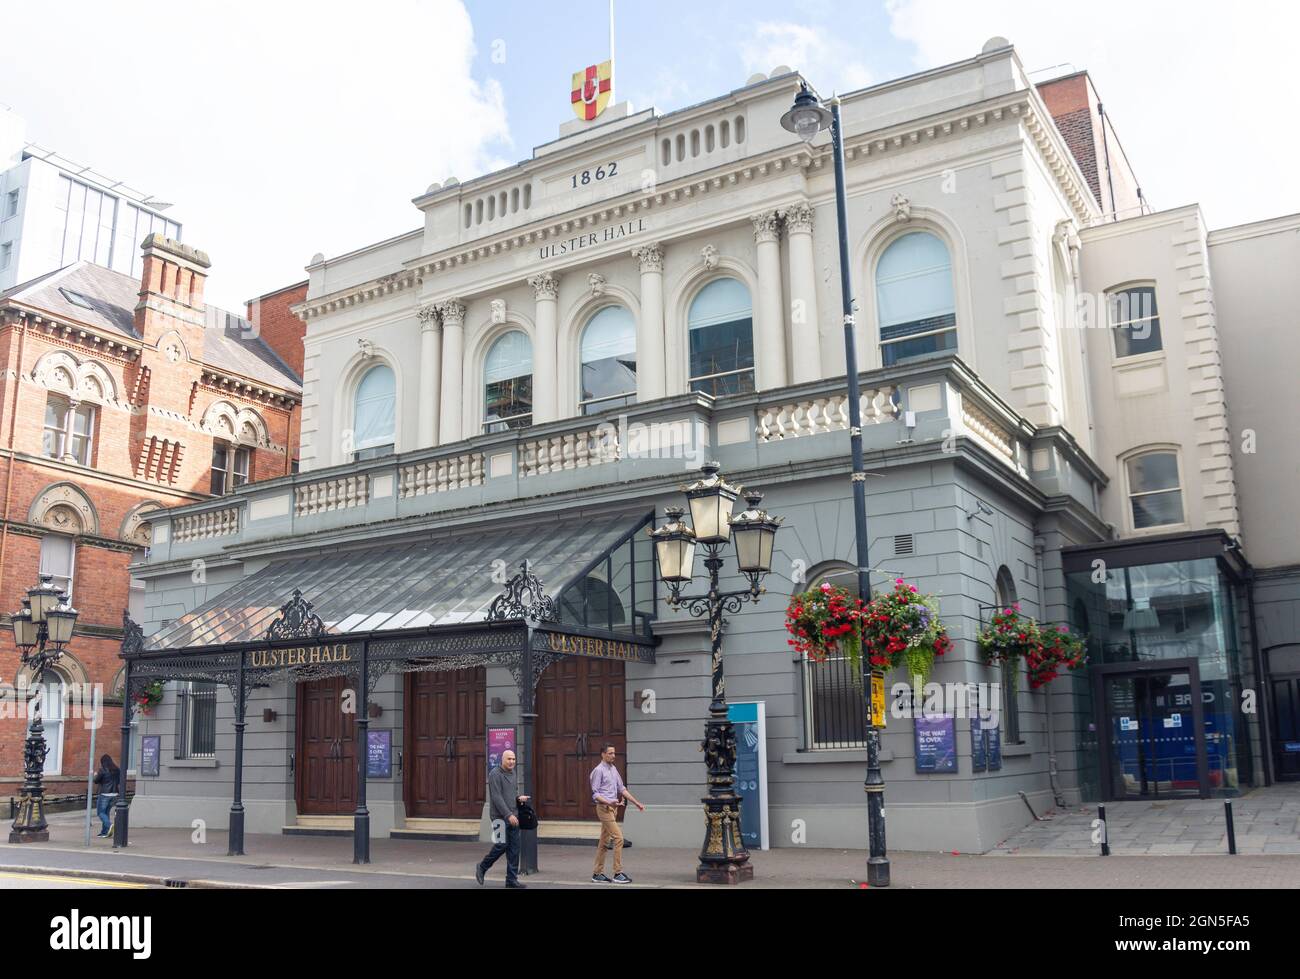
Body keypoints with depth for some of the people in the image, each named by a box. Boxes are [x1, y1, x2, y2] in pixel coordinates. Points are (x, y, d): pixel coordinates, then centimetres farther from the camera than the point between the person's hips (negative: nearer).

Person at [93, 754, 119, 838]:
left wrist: (95, 775, 15)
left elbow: (96, 781, -1)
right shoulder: (117, 770, 7)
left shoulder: (102, 770, -10)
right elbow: (120, 782, 10)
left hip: (105, 794, -6)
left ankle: (109, 825, -20)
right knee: (106, 812, 15)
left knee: (100, 812, 3)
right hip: (114, 794, 6)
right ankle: (104, 832, 15)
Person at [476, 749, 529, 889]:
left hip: (512, 816, 7)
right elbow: (497, 797, -18)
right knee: (502, 845, -6)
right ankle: (482, 867, 17)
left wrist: (518, 798, 4)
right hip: (500, 816, -7)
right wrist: (508, 815, -23)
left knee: (514, 848, 3)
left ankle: (512, 879, 7)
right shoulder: (495, 774, -11)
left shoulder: (512, 773, 14)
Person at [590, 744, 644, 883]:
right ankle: (618, 874, -8)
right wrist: (609, 802, -27)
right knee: (618, 838, -13)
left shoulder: (613, 769, 14)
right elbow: (595, 794, -13)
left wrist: (636, 803, 14)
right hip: (604, 808, -8)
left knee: (603, 841, 11)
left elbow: (622, 789, 18)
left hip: (613, 808, 8)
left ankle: (597, 874, 17)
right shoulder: (598, 770, -11)